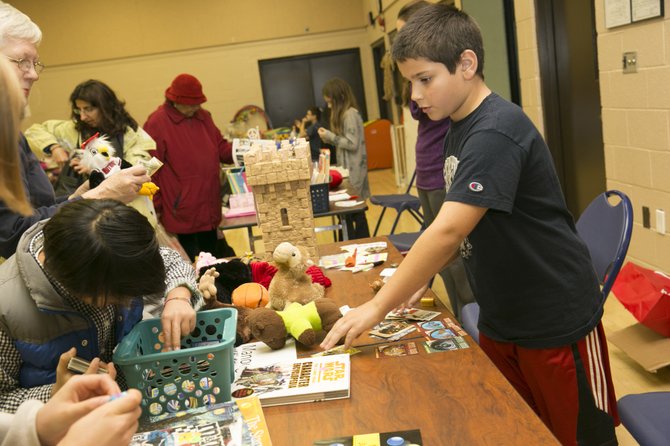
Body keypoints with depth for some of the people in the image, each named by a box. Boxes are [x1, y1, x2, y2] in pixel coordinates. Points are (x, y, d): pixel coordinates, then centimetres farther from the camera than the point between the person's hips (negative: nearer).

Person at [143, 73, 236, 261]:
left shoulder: (202, 116, 9)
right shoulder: (156, 123, -11)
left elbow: (221, 148, 16)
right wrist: (155, 208, -9)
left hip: (209, 209, 7)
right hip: (183, 213, -6)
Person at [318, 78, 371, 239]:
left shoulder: (350, 114, -13)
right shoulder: (344, 114, 16)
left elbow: (352, 144, -18)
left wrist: (330, 136, -12)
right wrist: (329, 138, 6)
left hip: (352, 171, -9)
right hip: (349, 170, 9)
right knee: (355, 210, 10)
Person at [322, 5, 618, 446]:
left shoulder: (496, 131, -25)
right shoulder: (461, 128, 5)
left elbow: (448, 231, -31)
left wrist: (378, 306, -26)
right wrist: (420, 276, 0)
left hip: (555, 321, -8)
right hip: (500, 318, 8)